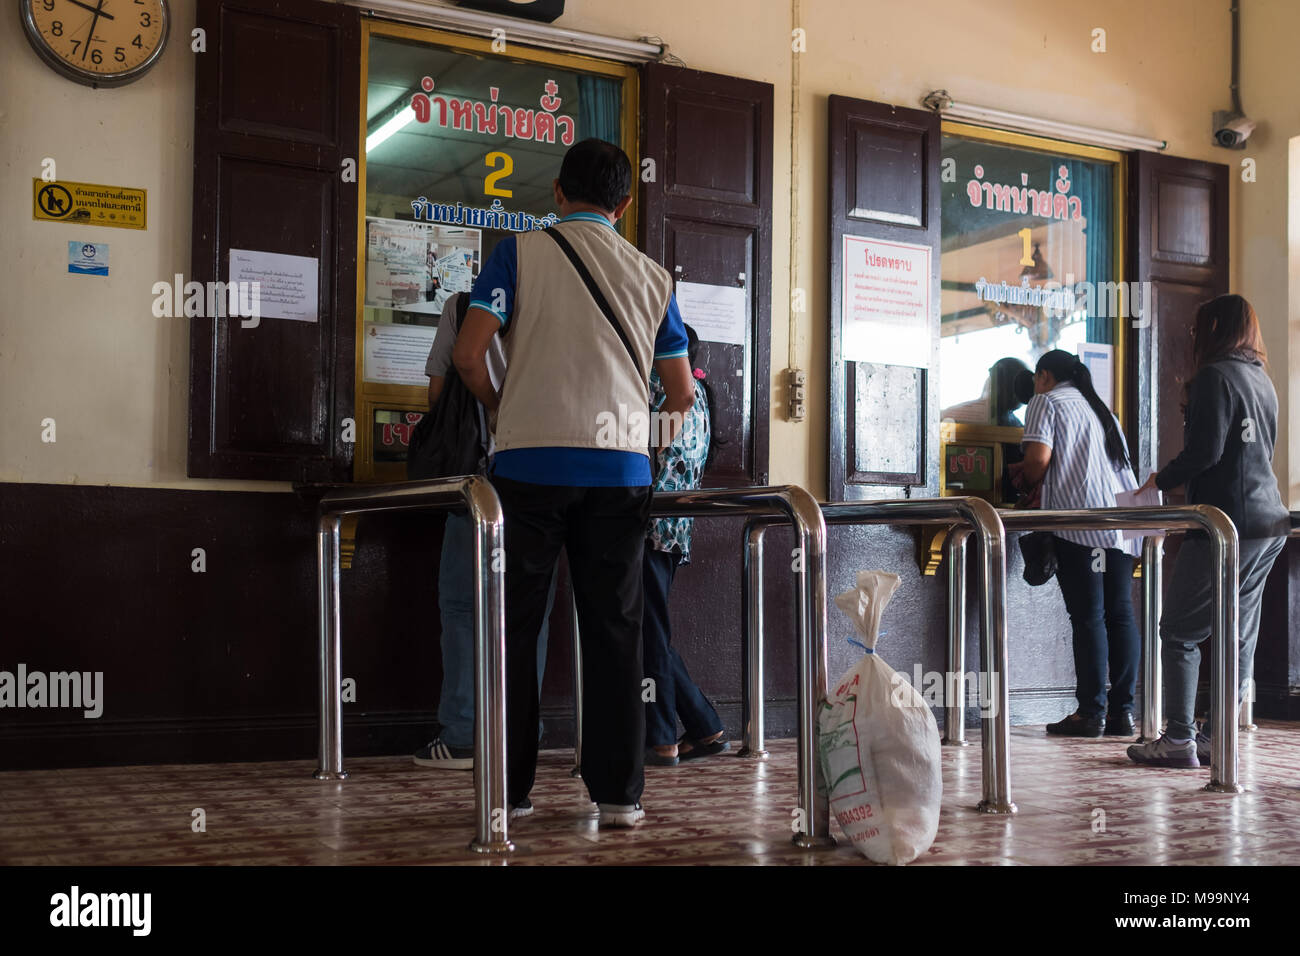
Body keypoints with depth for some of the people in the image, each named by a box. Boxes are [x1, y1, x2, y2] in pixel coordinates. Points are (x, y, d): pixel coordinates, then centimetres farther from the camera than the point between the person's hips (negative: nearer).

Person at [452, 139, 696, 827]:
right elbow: (682, 394, 15)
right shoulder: (653, 277, 14)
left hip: (530, 461, -2)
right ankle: (619, 793, 8)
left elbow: (468, 355, -4)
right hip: (620, 469, 2)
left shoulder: (521, 253, 4)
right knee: (614, 630, 7)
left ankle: (509, 790, 9)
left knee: (515, 628, 6)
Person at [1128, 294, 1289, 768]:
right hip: (1270, 521, 9)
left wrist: (1160, 480, -3)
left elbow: (1206, 450, -18)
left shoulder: (1215, 376, -10)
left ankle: (1179, 740, -3)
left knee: (1180, 631, -2)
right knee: (1238, 635, 10)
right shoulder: (1261, 379, 17)